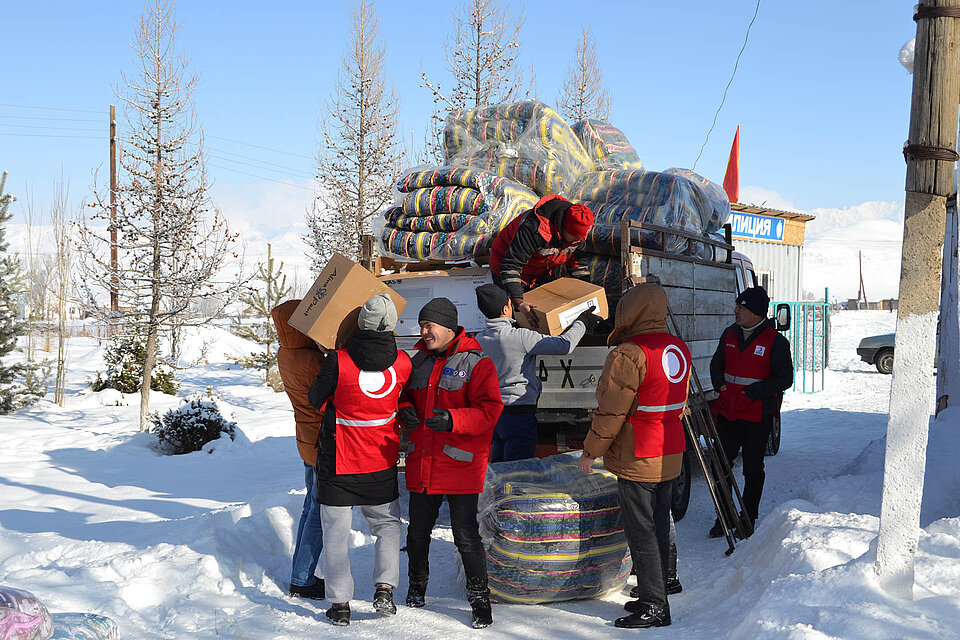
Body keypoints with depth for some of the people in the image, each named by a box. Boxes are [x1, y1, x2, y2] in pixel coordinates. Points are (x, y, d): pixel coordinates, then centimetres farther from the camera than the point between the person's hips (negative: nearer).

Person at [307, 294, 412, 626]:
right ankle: (385, 587, 7)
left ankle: (340, 603, 11)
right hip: (382, 464, 2)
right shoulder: (402, 363, -12)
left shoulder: (338, 362, -21)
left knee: (336, 534, 10)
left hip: (339, 464, -2)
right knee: (387, 524, 21)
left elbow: (315, 398, -5)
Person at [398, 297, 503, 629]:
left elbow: (489, 410, -15)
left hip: (461, 464, -6)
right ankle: (417, 586, 38)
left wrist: (452, 420, -29)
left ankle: (479, 597, 11)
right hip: (422, 462, 6)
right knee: (417, 532, 16)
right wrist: (405, 410, -3)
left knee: (465, 535, -4)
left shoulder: (476, 363, -7)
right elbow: (406, 396, 22)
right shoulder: (419, 361, 12)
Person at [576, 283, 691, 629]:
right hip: (669, 457, 8)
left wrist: (590, 451, -7)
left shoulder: (629, 353, -20)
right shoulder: (678, 348, 6)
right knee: (659, 529, 15)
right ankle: (657, 600, 25)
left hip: (636, 460, -8)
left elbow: (611, 411, -18)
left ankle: (653, 607, 4)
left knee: (641, 533, -1)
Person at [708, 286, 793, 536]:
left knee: (753, 469, 6)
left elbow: (784, 379, -9)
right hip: (727, 411, 5)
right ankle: (723, 518, 21)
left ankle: (748, 521, 19)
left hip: (757, 416, -5)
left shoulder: (776, 342, -9)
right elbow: (717, 363, 21)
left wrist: (750, 393, -16)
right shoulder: (730, 334, 8)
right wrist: (720, 384, 2)